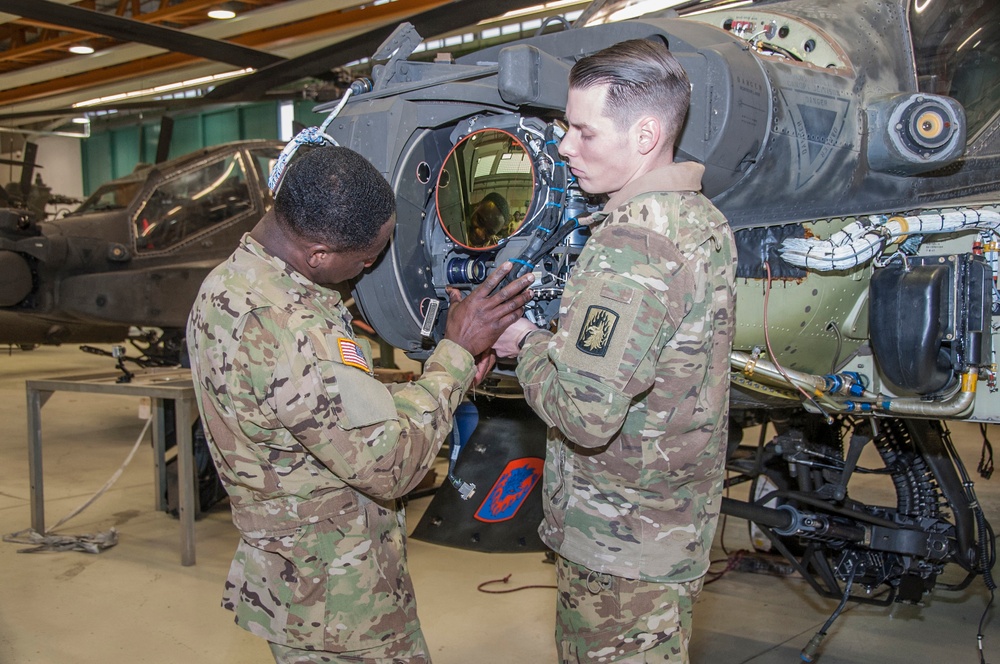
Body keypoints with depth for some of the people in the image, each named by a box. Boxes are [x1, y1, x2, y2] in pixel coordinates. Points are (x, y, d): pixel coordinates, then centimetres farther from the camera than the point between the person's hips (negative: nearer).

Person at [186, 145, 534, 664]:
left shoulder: (229, 284, 0)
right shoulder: (281, 329, -33)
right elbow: (391, 463, -26)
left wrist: (449, 376, 0)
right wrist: (456, 352, -18)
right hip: (336, 600, -9)